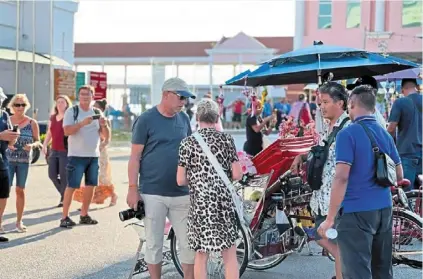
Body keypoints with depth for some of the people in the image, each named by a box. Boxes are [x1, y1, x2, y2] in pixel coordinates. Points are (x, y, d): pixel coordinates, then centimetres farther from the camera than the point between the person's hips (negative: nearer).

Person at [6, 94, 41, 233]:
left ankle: (19, 221, 15)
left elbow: (37, 141, 5)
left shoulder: (32, 123, 2)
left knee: (20, 190, 7)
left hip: (24, 160, 1)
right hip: (8, 159, -1)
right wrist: (6, 144, -16)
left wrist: (32, 145, -17)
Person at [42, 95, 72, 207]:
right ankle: (64, 194, 24)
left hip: (65, 151, -7)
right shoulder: (52, 117, 15)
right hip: (54, 150, 7)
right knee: (52, 175, 5)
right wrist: (44, 145, 11)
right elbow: (49, 133, 22)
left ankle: (65, 198, 8)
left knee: (64, 176, -4)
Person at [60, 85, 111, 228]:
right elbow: (67, 131, -16)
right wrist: (82, 123, -27)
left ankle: (84, 215, 18)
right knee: (72, 186, -6)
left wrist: (104, 125, -13)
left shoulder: (97, 113, 9)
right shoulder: (72, 111, -3)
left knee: (90, 185, 7)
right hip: (77, 156, -5)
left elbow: (106, 136, 7)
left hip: (94, 156, 5)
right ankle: (64, 217, -3)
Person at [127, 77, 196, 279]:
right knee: (154, 244, 6)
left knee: (189, 243, 6)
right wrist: (133, 188, -10)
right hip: (153, 193, -4)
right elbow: (135, 157, -6)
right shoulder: (146, 120, -6)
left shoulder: (184, 118, 8)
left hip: (182, 193, 4)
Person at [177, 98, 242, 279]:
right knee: (229, 254, 8)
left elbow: (181, 180, -3)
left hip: (199, 203, 0)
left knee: (200, 255, 8)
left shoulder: (188, 142, -2)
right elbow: (237, 175, -2)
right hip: (224, 201, 0)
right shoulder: (226, 140, 0)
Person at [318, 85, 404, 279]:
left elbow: (341, 177, -18)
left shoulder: (348, 134, -12)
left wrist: (329, 219, -14)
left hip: (356, 211, -7)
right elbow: (399, 176, 17)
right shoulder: (385, 134, 10)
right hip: (384, 209, 7)